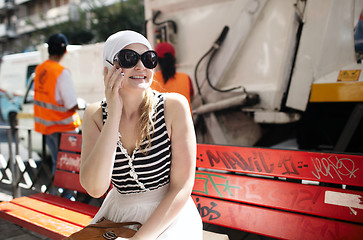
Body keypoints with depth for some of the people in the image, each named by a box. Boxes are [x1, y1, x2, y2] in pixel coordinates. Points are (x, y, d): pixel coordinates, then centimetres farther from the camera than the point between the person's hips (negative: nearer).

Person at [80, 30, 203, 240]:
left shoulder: (174, 106, -13)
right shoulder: (95, 115, -5)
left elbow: (182, 187, -13)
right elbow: (95, 188, -18)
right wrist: (114, 114, -21)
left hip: (169, 217, -2)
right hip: (119, 216, 3)